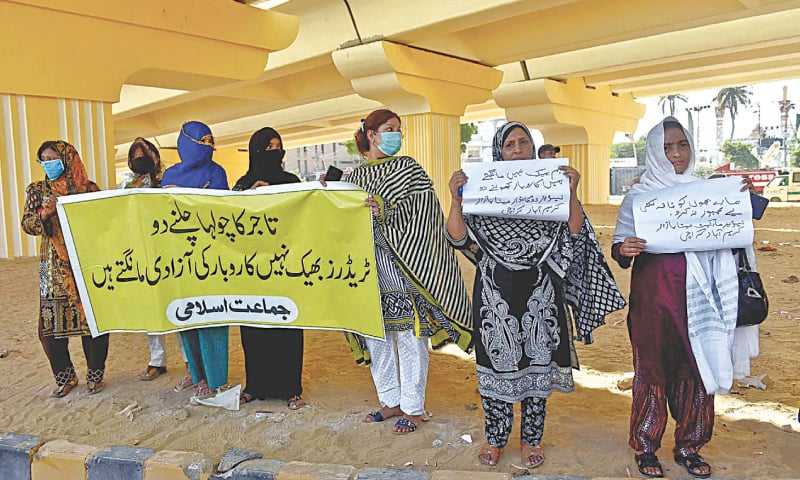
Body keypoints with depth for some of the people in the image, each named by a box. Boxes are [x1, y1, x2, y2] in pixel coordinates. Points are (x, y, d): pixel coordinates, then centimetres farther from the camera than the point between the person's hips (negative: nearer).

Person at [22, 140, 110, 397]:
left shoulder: (89, 188, 4)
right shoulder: (37, 190, 8)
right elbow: (27, 224, 0)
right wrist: (44, 213, -18)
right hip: (54, 267, 2)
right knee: (52, 322, 1)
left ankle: (95, 375, 17)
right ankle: (65, 376, 19)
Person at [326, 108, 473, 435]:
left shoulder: (408, 168, 4)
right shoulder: (353, 177, 13)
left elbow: (421, 213, -10)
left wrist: (385, 210, -24)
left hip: (403, 268, -4)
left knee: (409, 337, 1)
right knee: (375, 336, 11)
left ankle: (413, 407, 16)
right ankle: (391, 401, 28)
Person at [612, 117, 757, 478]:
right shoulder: (638, 196, -2)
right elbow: (619, 249, -2)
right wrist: (623, 250, -26)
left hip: (698, 297, 4)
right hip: (654, 295, -4)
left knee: (698, 369, 9)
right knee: (653, 370, 4)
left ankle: (688, 446, 27)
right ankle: (645, 448, 20)